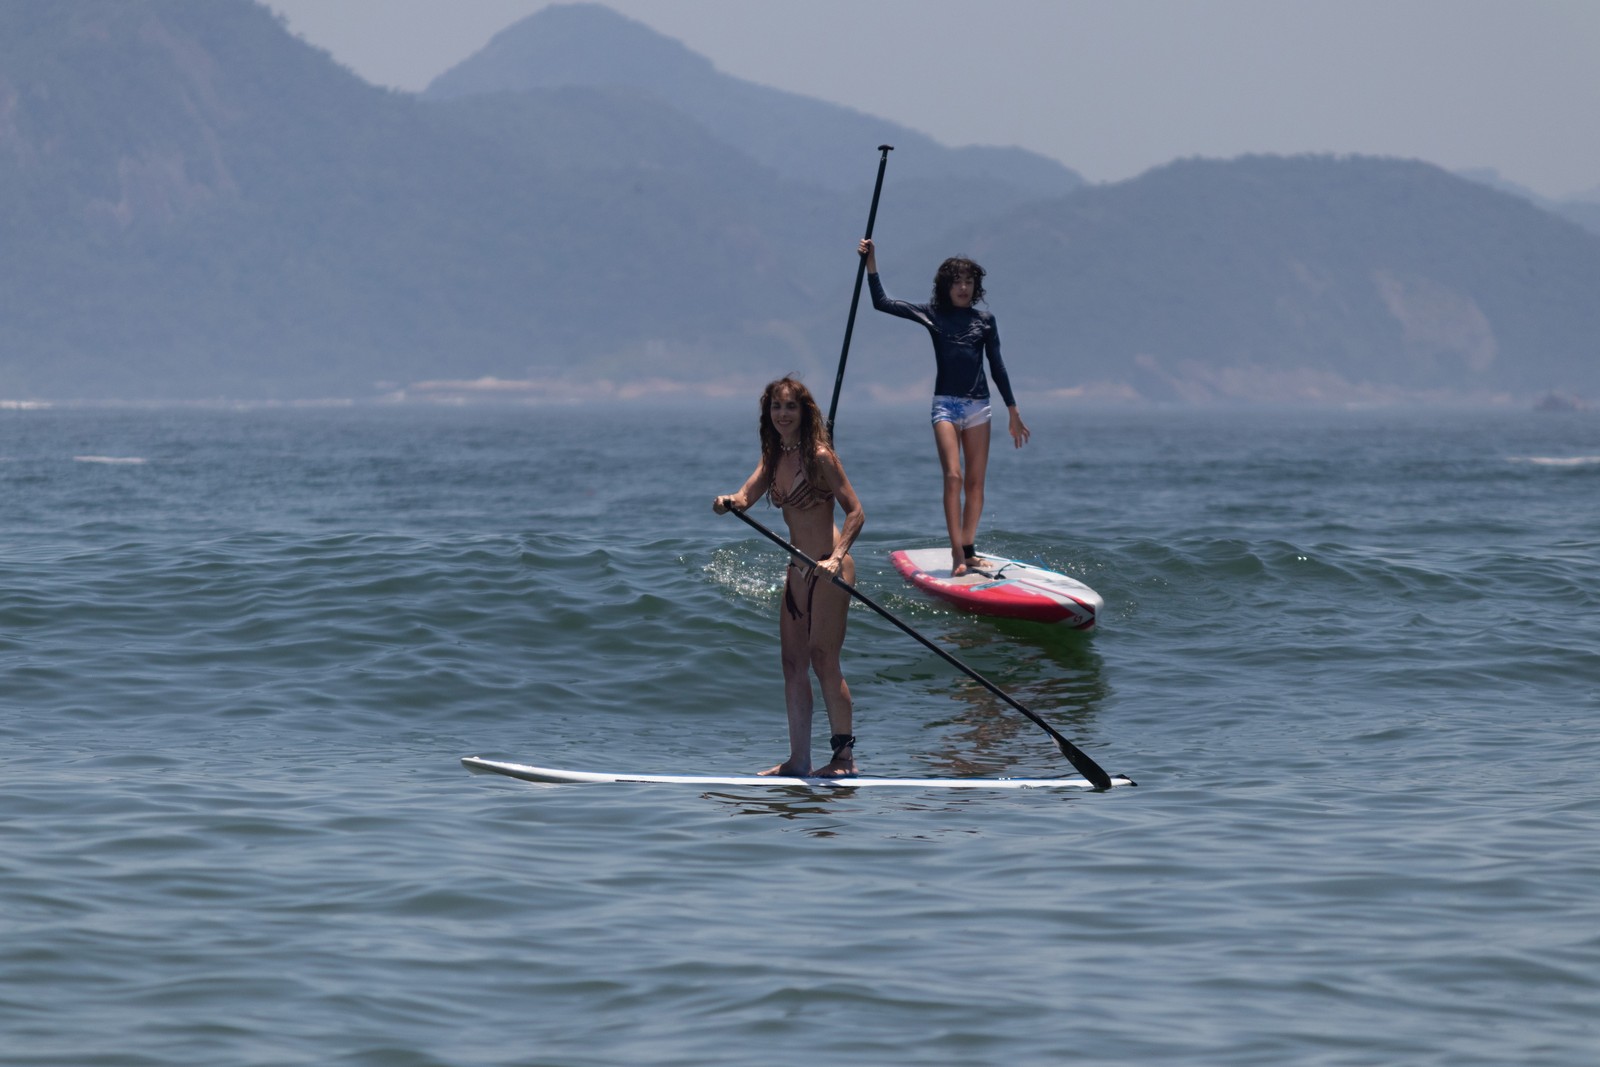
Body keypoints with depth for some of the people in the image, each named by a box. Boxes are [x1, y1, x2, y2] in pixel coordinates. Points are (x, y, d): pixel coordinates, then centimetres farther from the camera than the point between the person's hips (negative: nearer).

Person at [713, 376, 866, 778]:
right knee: (794, 664, 8)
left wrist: (836, 557, -28)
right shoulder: (774, 458, 11)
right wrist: (729, 502, -26)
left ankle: (845, 755, -3)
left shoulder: (819, 456, -12)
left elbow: (855, 511, -15)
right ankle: (799, 759, 12)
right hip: (797, 571, 8)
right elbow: (746, 495, -2)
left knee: (824, 661, -9)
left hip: (828, 570, -8)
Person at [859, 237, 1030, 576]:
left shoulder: (984, 320, 10)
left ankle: (969, 550, 3)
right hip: (946, 404, -3)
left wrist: (1014, 413, 12)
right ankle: (958, 554, -19)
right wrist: (870, 261, -7)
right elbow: (882, 302, 2)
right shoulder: (932, 316, 5)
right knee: (953, 477, -15)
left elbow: (997, 367, 13)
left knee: (976, 481, -1)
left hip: (978, 405, 3)